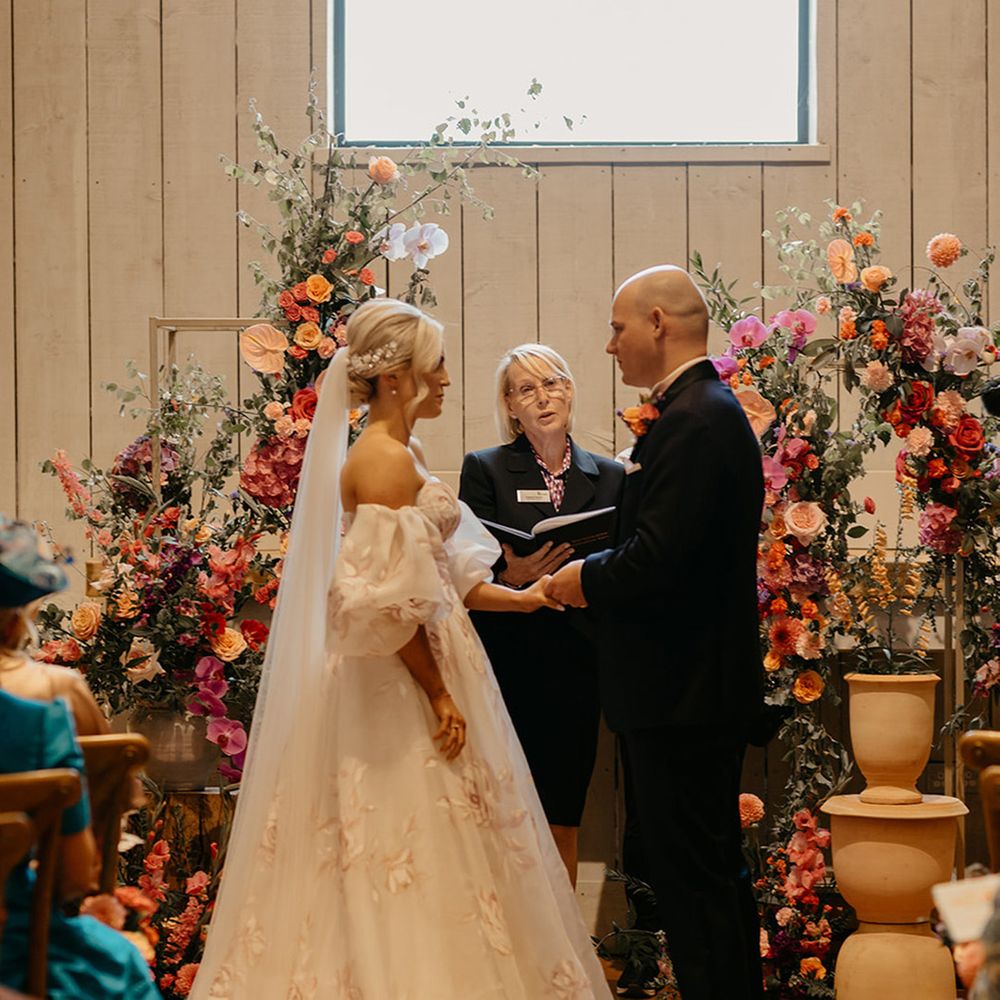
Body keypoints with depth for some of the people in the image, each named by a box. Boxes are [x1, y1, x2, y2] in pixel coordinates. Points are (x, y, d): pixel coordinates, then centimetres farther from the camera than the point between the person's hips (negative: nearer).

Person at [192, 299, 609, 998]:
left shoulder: (394, 456, 15)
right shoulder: (385, 461, -16)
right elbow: (391, 603, -21)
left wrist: (521, 599, 10)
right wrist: (439, 695, -18)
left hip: (409, 678, 10)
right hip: (402, 686, -10)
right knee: (414, 860, -6)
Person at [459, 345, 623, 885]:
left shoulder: (609, 478, 10)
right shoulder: (484, 470, 2)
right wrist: (510, 576, -23)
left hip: (575, 665, 2)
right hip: (507, 663, -2)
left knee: (563, 817, 5)